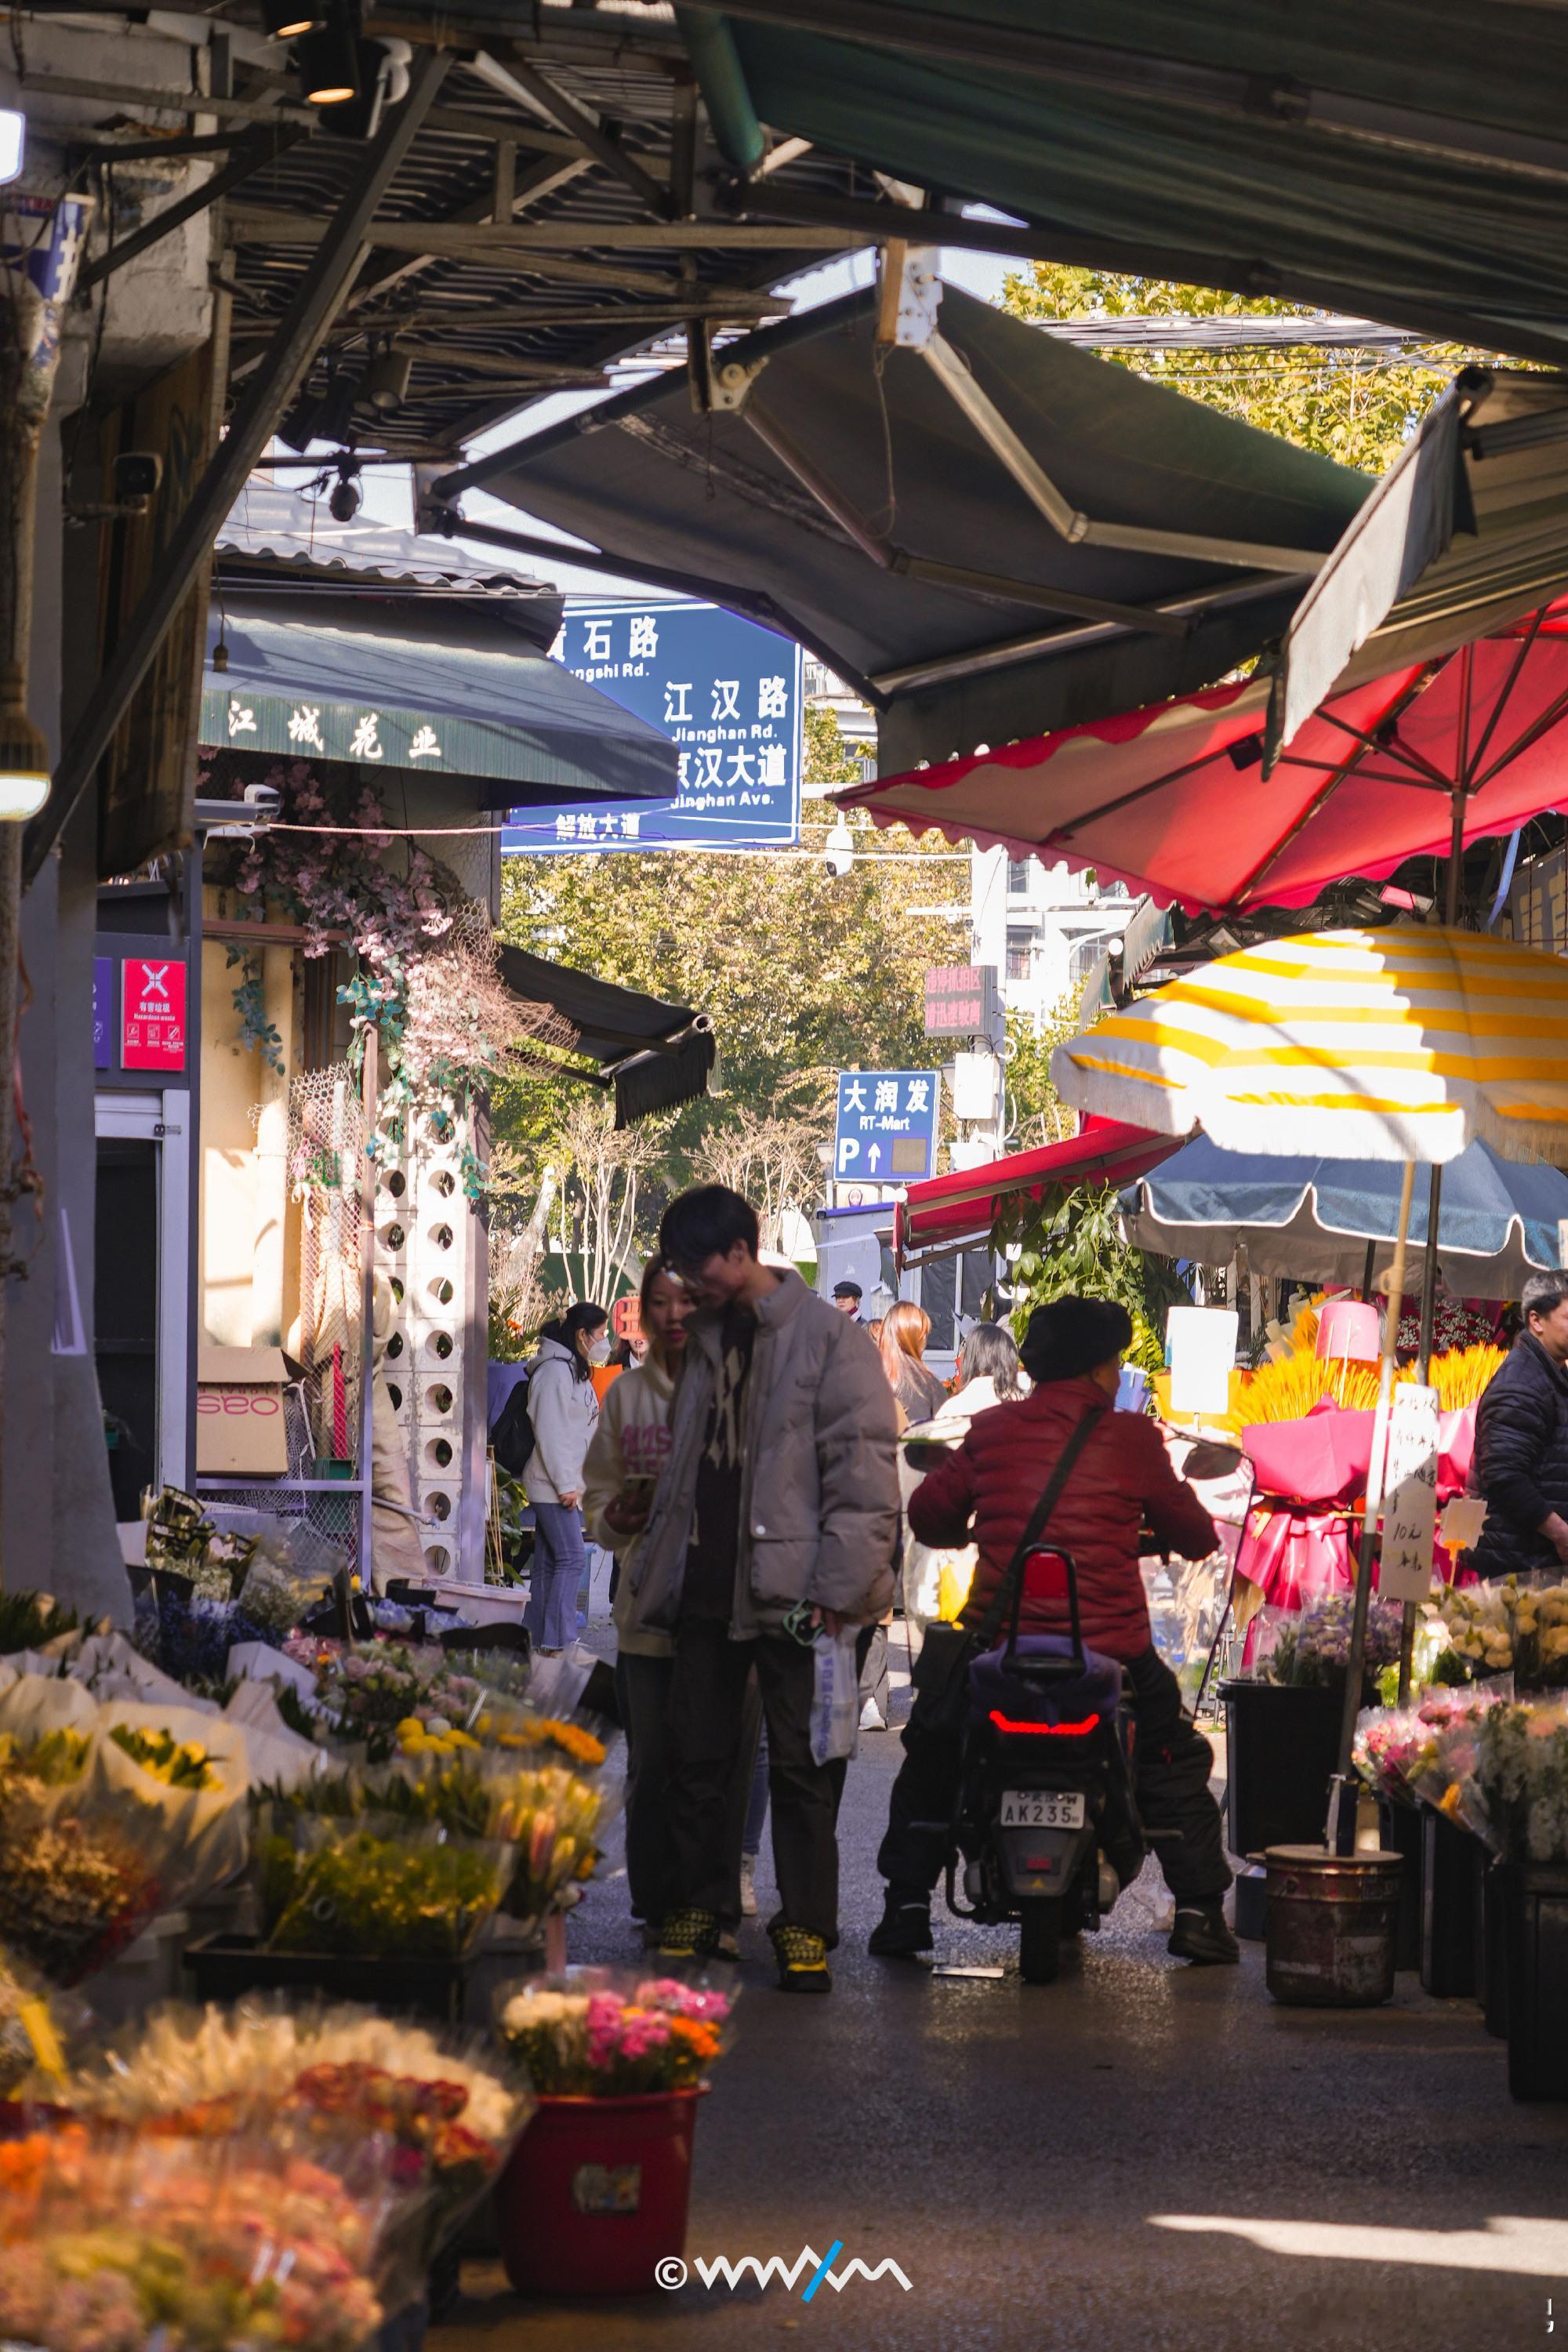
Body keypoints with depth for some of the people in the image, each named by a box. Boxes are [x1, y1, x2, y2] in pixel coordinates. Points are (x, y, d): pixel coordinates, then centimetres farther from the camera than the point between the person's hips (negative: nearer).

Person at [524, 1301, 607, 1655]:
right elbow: (550, 1432, -18)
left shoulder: (574, 1370, 20)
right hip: (554, 1486, -10)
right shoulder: (555, 1371, -13)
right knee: (571, 1560, -13)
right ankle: (556, 1643, -14)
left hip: (567, 1485, 10)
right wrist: (565, 1484, -19)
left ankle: (537, 1640, 10)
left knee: (549, 1563, 9)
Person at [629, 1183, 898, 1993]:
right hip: (706, 1584, 7)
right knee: (696, 1754, 10)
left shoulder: (826, 1336, -7)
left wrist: (839, 1585, -17)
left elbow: (863, 1467, -11)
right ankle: (696, 1906, 20)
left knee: (799, 1761, -2)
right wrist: (654, 1567, 12)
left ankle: (805, 1924, 4)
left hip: (788, 1587, -6)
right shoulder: (707, 1337, 15)